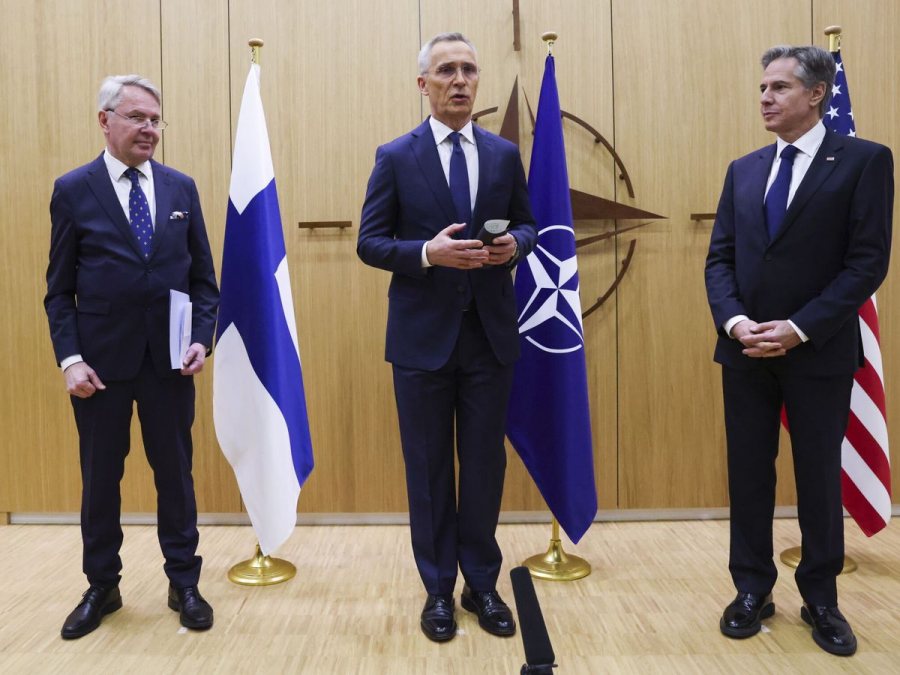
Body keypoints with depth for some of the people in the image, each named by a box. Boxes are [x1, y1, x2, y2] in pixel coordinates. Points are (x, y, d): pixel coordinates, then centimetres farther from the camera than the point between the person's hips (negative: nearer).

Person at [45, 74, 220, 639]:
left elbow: (203, 276, 7)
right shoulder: (73, 190, 0)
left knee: (176, 473, 10)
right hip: (101, 359, -1)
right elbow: (60, 289, 1)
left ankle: (184, 583, 25)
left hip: (169, 359, 1)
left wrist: (203, 339, -6)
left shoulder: (181, 188, 5)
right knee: (100, 477, 11)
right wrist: (70, 357, -9)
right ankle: (102, 586, 29)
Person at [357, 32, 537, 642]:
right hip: (423, 335, -2)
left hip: (491, 334, 3)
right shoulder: (395, 157, -1)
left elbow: (529, 226, 13)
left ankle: (482, 583, 28)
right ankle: (439, 589, 25)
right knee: (429, 467, 8)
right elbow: (370, 243, -3)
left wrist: (514, 244, -11)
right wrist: (428, 252, -20)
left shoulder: (505, 154, 8)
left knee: (486, 463, 10)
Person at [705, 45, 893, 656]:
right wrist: (734, 321, -10)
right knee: (749, 474, 10)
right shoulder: (744, 170, 11)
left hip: (819, 353, -4)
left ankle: (821, 599, 27)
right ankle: (753, 589, 26)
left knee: (820, 477, 9)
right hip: (745, 352, 4)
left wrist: (800, 328, -17)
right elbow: (720, 257, 7)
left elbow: (869, 260, -10)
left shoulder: (865, 161, -3)